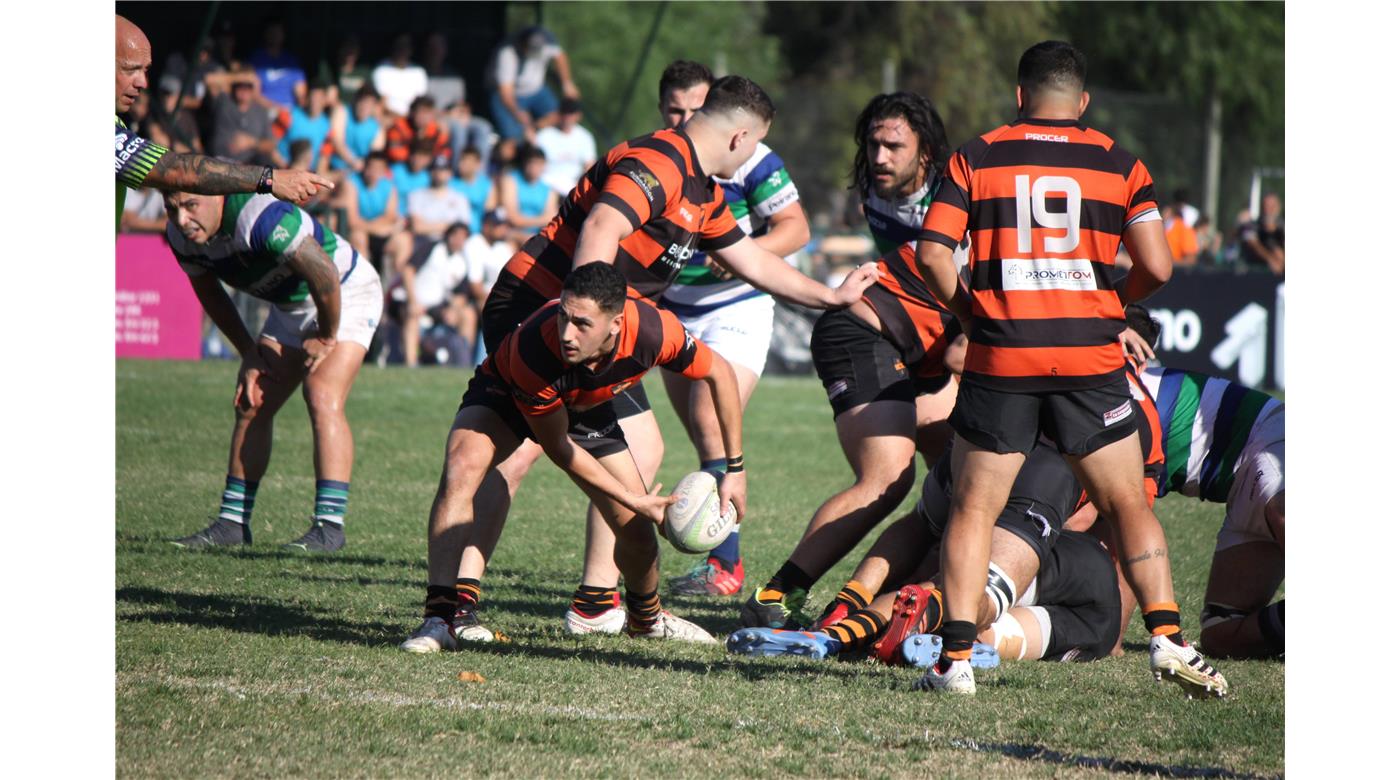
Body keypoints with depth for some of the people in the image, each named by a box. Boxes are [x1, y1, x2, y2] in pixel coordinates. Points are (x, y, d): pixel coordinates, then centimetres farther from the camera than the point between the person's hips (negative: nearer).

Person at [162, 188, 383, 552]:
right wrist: (250, 353, 5)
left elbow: (325, 275, -34)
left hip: (346, 293, -8)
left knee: (322, 396, -23)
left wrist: (326, 337, -18)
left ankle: (330, 524, -25)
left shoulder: (260, 218, -38)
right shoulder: (181, 237, -13)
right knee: (251, 404, 4)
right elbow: (209, 292, 7)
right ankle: (233, 522, 12)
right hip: (291, 304, 8)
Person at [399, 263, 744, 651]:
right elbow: (559, 448, -26)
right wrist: (633, 500, -23)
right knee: (461, 468, -32)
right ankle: (440, 616, -33)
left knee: (638, 526, -1)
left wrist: (735, 469, -11)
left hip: (585, 407, 3)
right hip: (506, 393, -3)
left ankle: (646, 616, 32)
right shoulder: (534, 350, -42)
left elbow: (718, 372, -15)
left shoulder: (653, 331, -36)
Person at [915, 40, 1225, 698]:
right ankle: (1166, 636, -2)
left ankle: (956, 656, -2)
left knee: (973, 509, 7)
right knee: (1129, 506, 11)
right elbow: (1156, 266, -1)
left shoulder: (975, 158, 5)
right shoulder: (1118, 164, 6)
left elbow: (932, 253, -3)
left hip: (1000, 356, 0)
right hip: (1091, 359, 0)